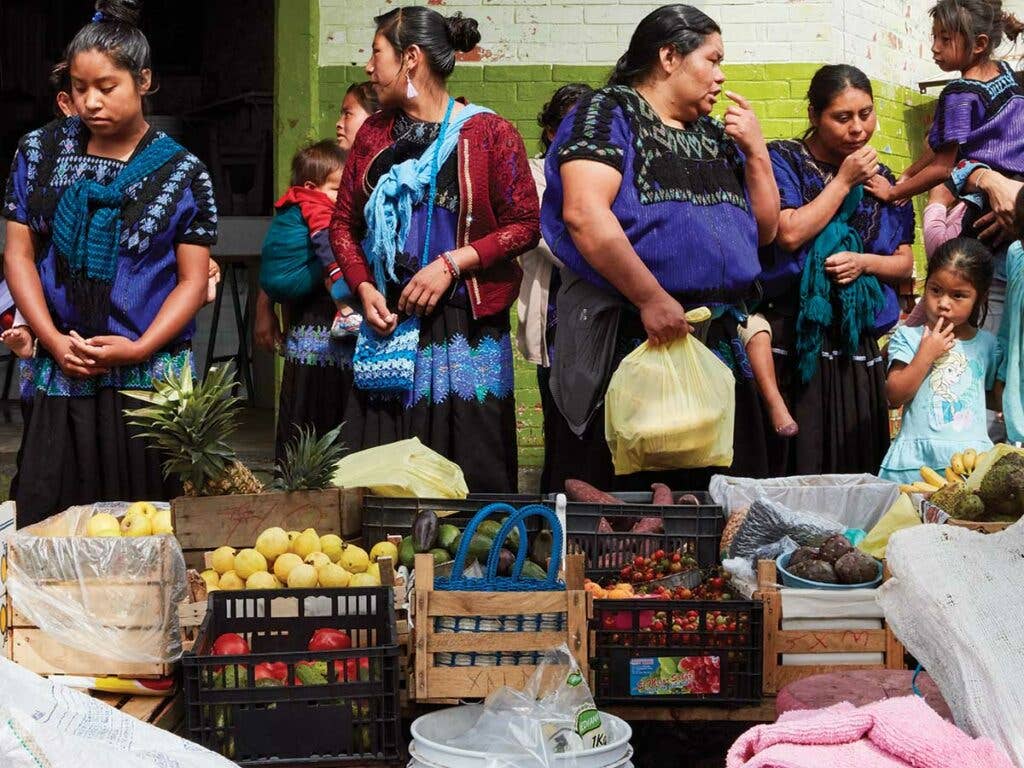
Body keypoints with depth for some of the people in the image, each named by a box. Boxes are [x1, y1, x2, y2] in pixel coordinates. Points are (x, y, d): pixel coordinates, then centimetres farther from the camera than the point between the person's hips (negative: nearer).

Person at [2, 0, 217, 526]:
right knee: (46, 520, 2)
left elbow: (193, 280, 0)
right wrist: (54, 340, -6)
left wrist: (138, 349, -13)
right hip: (58, 378, 2)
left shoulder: (181, 173, 0)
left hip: (148, 380, -2)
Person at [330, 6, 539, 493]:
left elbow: (524, 225, -5)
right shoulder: (374, 134, 13)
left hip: (464, 328, -4)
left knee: (468, 472, -3)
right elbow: (344, 223, 15)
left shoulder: (488, 133, -3)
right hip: (385, 323, 5)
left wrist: (452, 263, -14)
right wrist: (364, 288, -2)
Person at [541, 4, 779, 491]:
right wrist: (652, 299, -21)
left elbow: (764, 230, 22)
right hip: (628, 341, -7)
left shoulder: (717, 137, 19)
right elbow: (583, 213, -17)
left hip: (718, 343, 7)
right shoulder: (609, 114, -3)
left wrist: (756, 152, 8)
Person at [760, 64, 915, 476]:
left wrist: (863, 262, -7)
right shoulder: (783, 160, 1)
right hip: (793, 336, -4)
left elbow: (904, 262, 14)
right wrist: (843, 181, -6)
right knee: (794, 460, -8)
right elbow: (790, 234, -14)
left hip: (856, 345, 5)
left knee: (853, 462, 3)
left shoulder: (879, 178, 14)